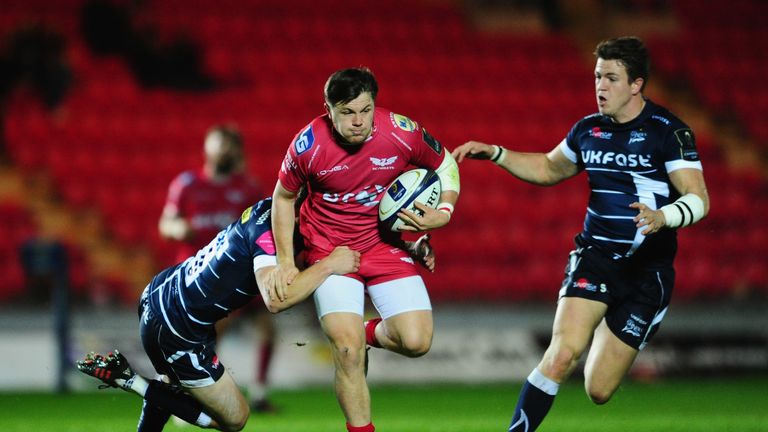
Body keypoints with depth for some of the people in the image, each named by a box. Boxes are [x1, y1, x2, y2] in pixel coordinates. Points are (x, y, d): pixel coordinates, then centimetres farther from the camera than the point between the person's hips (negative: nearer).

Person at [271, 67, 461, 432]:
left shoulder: (402, 133, -18)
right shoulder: (308, 145, -20)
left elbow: (445, 164, 2)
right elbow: (283, 197, 0)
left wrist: (443, 213, -14)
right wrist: (285, 261, -2)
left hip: (384, 244, 2)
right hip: (329, 248, -2)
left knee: (416, 342, -11)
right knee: (347, 350, -17)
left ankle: (371, 333, 23)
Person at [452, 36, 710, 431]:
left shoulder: (668, 132, -9)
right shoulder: (588, 130, 6)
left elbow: (698, 199, -15)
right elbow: (548, 169, 25)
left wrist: (662, 217, -35)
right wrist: (494, 154, 14)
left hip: (647, 271, -3)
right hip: (594, 258, 3)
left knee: (598, 391, 0)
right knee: (562, 354, -24)